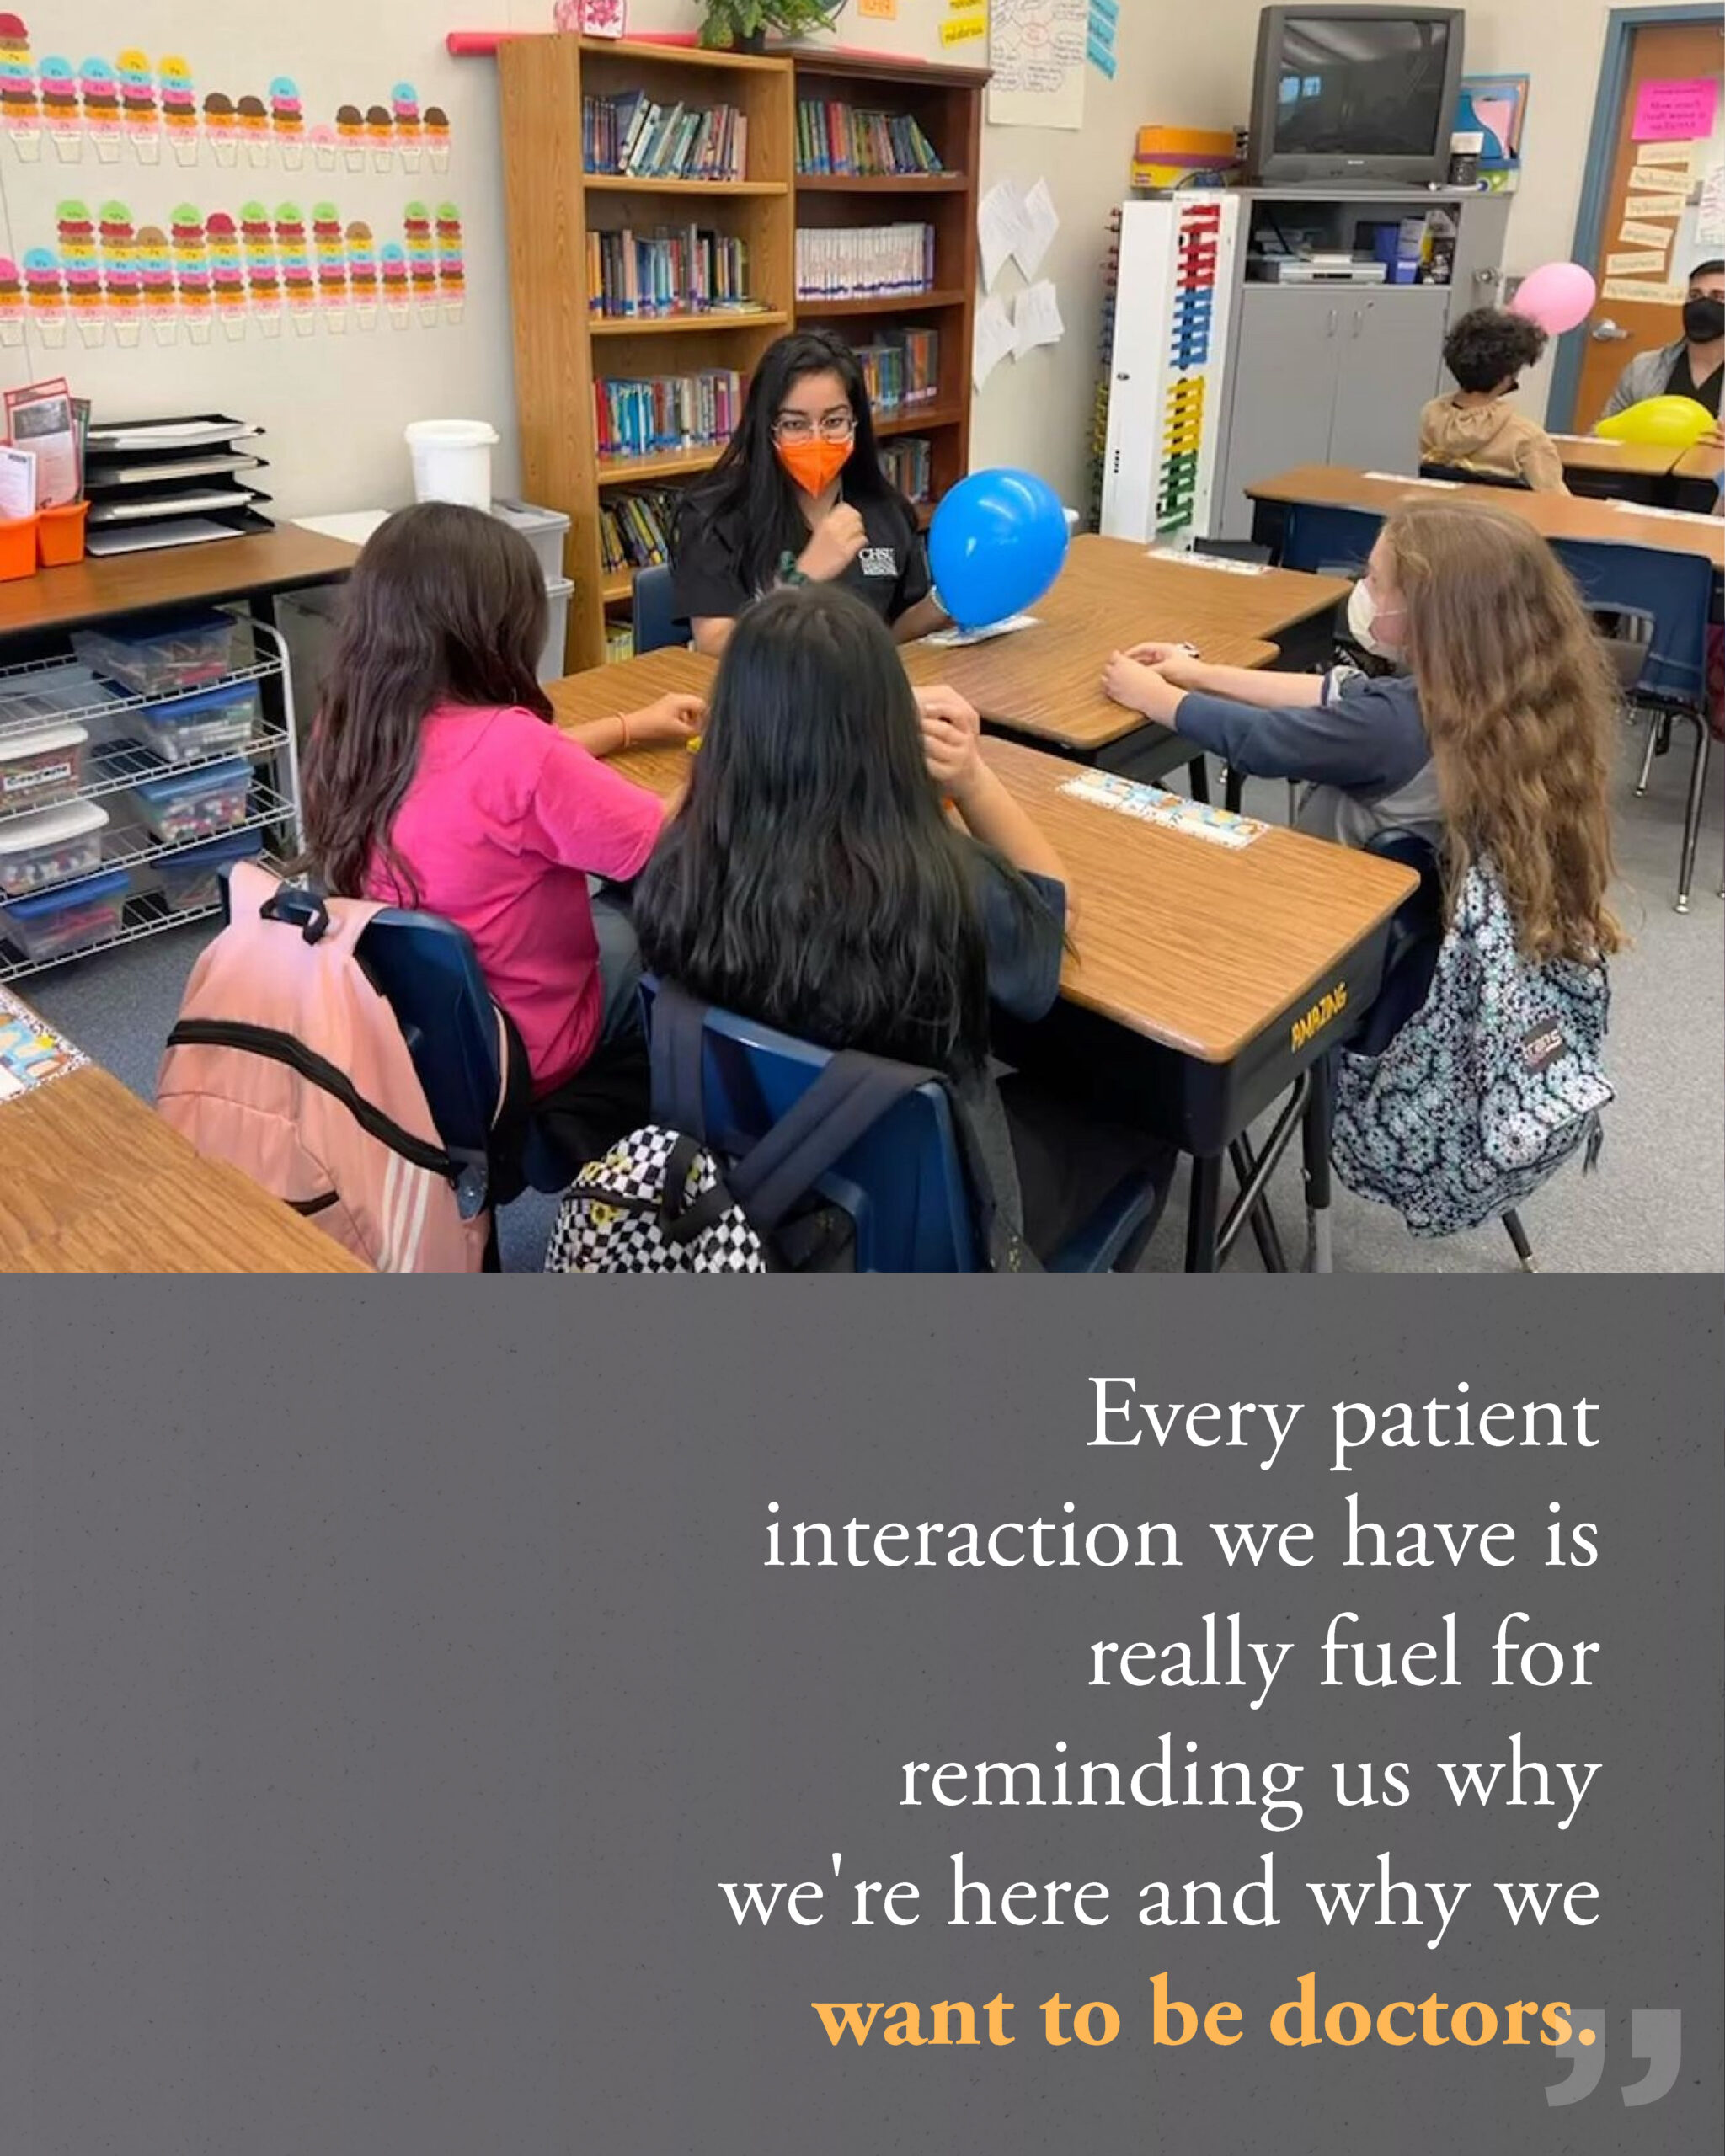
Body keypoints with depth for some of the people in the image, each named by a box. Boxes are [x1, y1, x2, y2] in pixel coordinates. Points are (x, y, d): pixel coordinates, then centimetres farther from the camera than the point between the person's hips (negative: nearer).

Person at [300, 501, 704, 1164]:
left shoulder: (346, 729, -8)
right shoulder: (508, 746, -31)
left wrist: (630, 727, 18)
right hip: (510, 1054, -7)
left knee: (617, 911, 26)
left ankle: (577, 1130, 28)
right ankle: (587, 1124, 24)